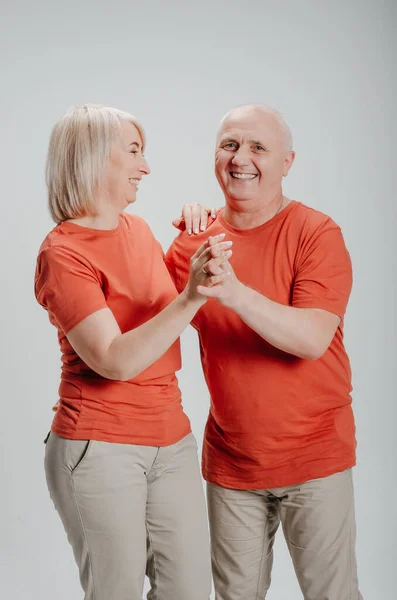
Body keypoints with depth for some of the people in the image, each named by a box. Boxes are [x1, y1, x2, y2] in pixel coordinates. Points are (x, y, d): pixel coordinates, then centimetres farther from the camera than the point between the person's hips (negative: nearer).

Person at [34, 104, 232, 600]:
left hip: (171, 440, 7)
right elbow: (116, 361, -22)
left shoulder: (138, 229, 9)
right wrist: (190, 297, -31)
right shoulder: (62, 253, -12)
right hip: (99, 449, -6)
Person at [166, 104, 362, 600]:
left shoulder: (317, 234, -10)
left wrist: (235, 293, -36)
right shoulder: (197, 241, 3)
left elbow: (313, 338, -24)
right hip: (230, 460, 4)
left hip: (314, 454, -3)